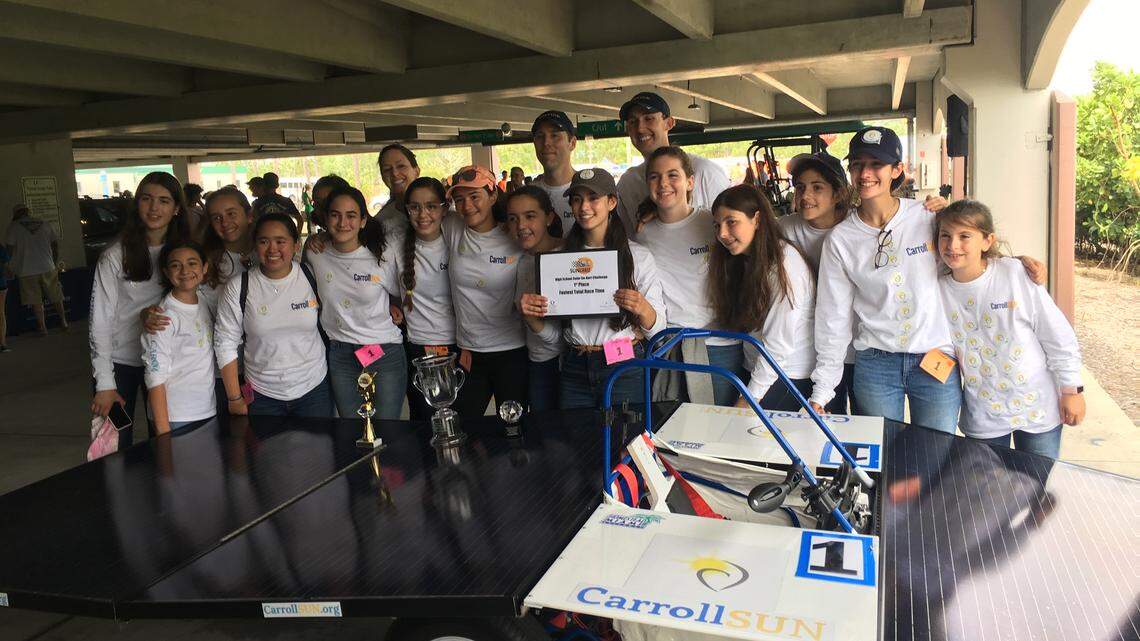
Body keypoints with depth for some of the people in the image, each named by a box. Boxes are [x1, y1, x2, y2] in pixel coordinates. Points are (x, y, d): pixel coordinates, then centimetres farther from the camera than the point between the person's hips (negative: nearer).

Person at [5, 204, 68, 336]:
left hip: (27, 270, -2)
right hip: (47, 267, 3)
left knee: (36, 300, 4)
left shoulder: (13, 227, -3)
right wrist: (55, 263, 21)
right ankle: (63, 322, 21)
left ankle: (42, 327, 5)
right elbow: (55, 245, 11)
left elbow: (10, 249, -2)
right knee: (56, 297, 15)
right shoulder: (46, 225, 6)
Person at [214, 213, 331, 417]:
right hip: (262, 395, -1)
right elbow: (225, 343, -4)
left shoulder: (311, 277, -6)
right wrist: (235, 399, -3)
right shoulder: (237, 288, -8)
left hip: (314, 388, 1)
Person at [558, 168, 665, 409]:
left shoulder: (639, 256, -3)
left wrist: (642, 309, -24)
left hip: (624, 368, -2)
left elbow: (658, 328, -4)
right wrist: (529, 312, -8)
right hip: (575, 368, 3)